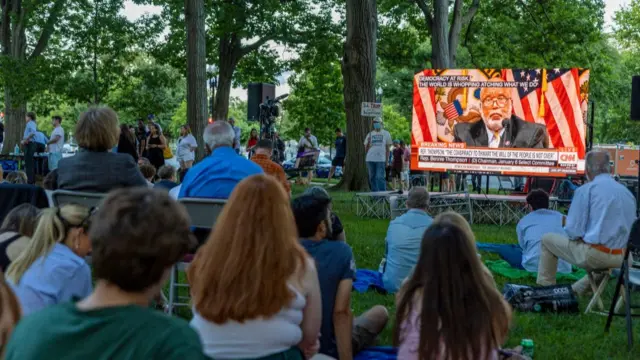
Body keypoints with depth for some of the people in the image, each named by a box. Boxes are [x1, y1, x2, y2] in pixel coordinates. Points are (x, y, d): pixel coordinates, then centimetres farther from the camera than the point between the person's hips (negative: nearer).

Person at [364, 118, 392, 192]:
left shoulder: (386, 134, 9)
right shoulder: (370, 134, 15)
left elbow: (387, 148, 7)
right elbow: (366, 149, 14)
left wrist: (386, 160, -1)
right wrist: (368, 142, -5)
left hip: (381, 159, -4)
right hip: (370, 159, 4)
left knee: (380, 178, -12)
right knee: (372, 178, 5)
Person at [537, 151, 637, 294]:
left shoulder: (585, 190, -8)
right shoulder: (627, 192, 9)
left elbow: (573, 232, -10)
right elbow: (630, 231, 17)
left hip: (593, 255, -6)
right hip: (620, 259, 6)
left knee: (547, 240, 17)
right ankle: (577, 289, 44)